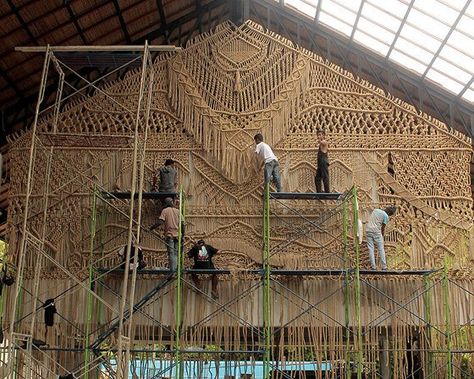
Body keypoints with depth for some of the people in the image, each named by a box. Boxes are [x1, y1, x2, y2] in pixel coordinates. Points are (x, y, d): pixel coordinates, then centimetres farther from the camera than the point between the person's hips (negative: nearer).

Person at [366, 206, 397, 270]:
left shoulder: (375, 210, 14)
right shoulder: (386, 216, -1)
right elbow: (383, 228, 2)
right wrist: (382, 236, 18)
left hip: (368, 230, 4)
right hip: (376, 231, -4)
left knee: (370, 249, 5)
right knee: (381, 249, 6)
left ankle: (373, 266, 3)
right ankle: (384, 266, 7)